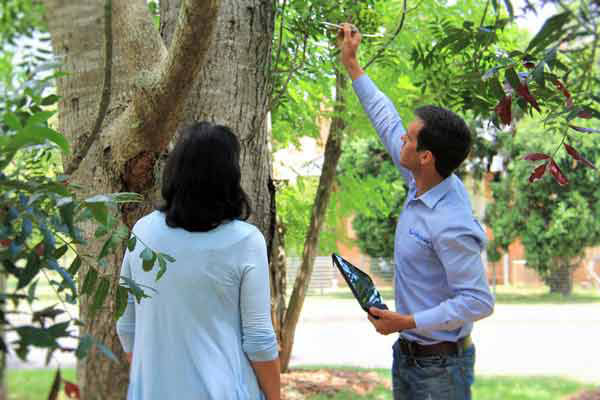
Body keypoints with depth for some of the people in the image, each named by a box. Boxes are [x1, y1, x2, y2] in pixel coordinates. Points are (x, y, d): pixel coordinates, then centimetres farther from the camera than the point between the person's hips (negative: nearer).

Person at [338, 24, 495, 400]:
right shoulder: (423, 184, -3)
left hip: (441, 364, -9)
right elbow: (387, 121, 9)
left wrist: (408, 322, -25)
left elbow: (478, 302, -27)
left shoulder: (451, 225, -29)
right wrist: (352, 63, 14)